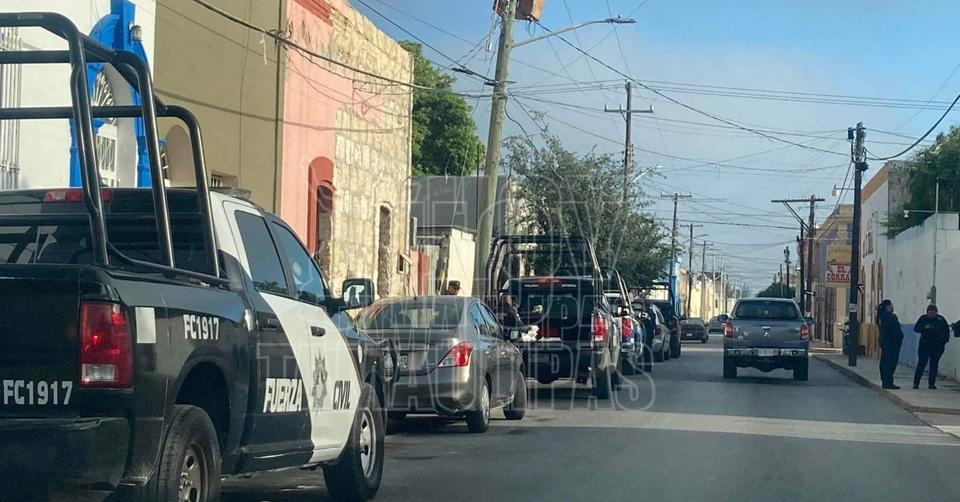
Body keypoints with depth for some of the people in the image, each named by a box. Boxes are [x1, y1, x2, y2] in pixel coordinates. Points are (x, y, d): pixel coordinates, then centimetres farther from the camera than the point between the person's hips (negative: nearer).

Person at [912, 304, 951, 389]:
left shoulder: (941, 319, 3)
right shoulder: (923, 318, 1)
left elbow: (946, 331, 12)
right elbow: (915, 328, -1)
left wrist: (945, 341, 3)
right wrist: (925, 327, -17)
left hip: (937, 346, 1)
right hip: (924, 345, -1)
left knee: (934, 364, 2)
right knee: (921, 363, -4)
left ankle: (932, 383, 7)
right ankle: (916, 383, 1)